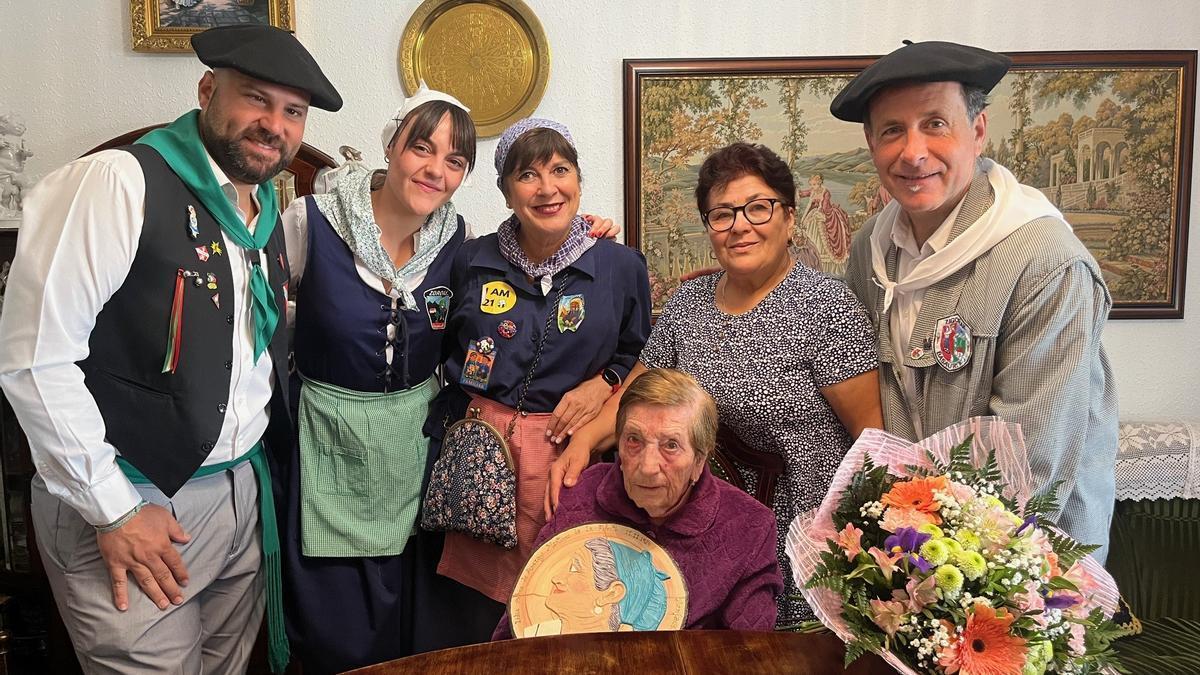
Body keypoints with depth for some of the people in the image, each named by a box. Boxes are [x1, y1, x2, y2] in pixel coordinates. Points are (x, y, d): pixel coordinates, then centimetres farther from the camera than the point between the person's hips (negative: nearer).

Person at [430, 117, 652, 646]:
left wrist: (603, 383, -5)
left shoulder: (623, 267, 2)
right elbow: (443, 350, 16)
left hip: (570, 447, 0)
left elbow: (640, 355, 14)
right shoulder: (472, 262, 4)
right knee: (473, 612, 4)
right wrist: (455, 420, 2)